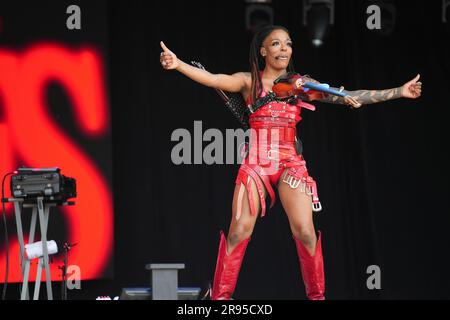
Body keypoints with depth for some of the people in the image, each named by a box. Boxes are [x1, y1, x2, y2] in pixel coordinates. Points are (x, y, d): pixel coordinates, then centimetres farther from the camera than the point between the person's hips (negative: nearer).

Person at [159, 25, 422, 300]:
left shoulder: (300, 84, 9)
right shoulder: (250, 81, 6)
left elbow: (349, 97, 6)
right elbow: (213, 79, -9)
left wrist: (399, 92, 2)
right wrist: (178, 64, -26)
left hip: (290, 162, 1)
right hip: (255, 162, -1)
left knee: (305, 232, -9)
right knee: (239, 232, -7)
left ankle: (317, 295, 7)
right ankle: (220, 295, 3)